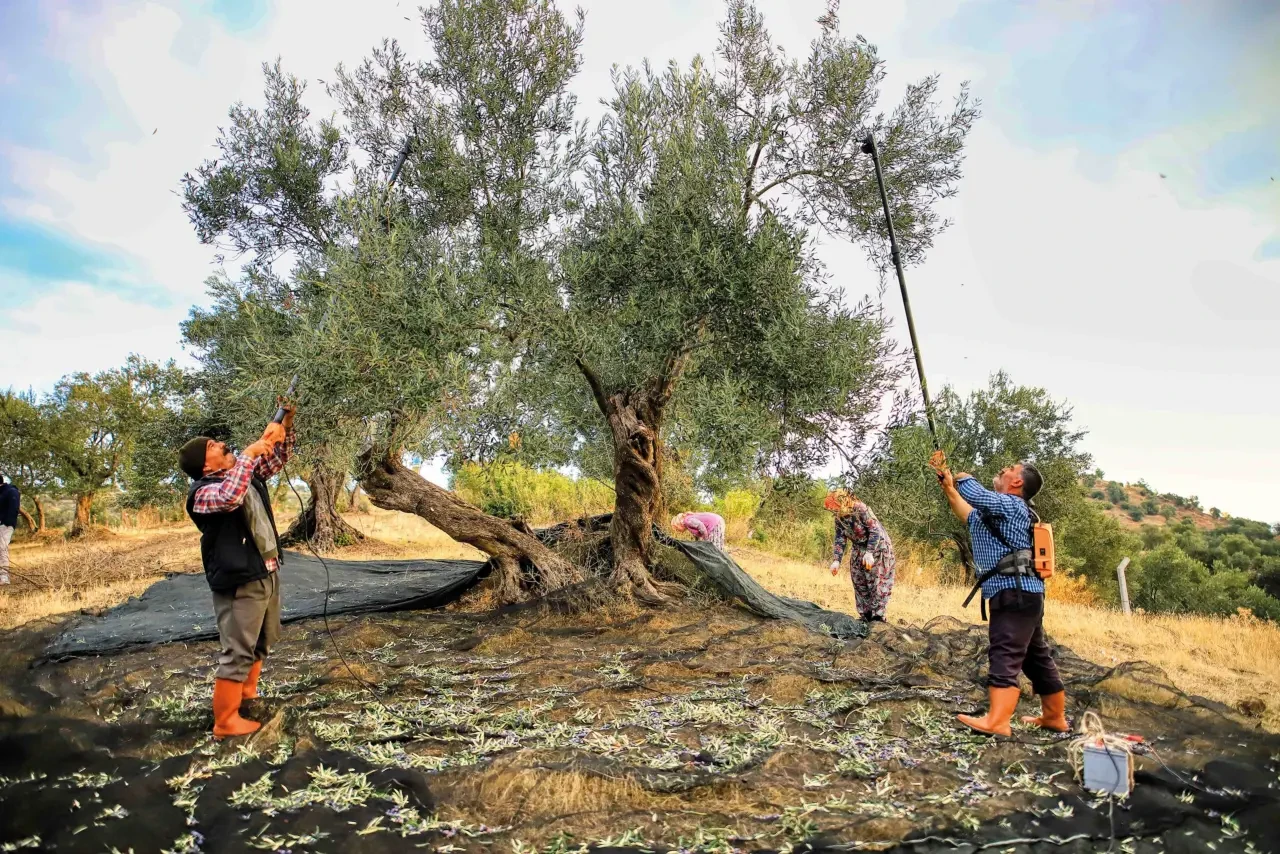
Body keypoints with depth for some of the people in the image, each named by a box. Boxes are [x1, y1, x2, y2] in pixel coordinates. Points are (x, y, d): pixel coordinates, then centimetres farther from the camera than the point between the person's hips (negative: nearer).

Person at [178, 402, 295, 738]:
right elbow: (230, 496, -40)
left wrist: (285, 425, -2)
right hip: (239, 583, -9)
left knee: (262, 642, 24)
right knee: (238, 652, -2)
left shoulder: (247, 472, 8)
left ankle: (249, 693, 42)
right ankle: (225, 721, 10)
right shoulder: (204, 492, -17)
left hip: (267, 573, 9)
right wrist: (250, 452, -32)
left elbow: (279, 458, 16)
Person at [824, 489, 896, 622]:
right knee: (859, 583, 7)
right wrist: (836, 560, -12)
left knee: (877, 583, -7)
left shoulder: (861, 509, -27)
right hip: (859, 550, 7)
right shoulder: (839, 517, -7)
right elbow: (840, 539, -3)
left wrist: (869, 552, -33)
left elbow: (876, 531, -27)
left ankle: (878, 616, -1)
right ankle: (865, 615, 16)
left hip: (877, 547, -7)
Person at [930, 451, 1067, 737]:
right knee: (1036, 657, 17)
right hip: (1023, 593, 11)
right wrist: (948, 487, 23)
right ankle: (1055, 717, 27)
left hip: (1015, 593, -11)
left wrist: (962, 478, -2)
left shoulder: (1011, 505, -9)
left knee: (1005, 656, -14)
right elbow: (971, 517, 31)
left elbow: (977, 495, -23)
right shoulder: (1002, 511, 21)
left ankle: (996, 721, -16)